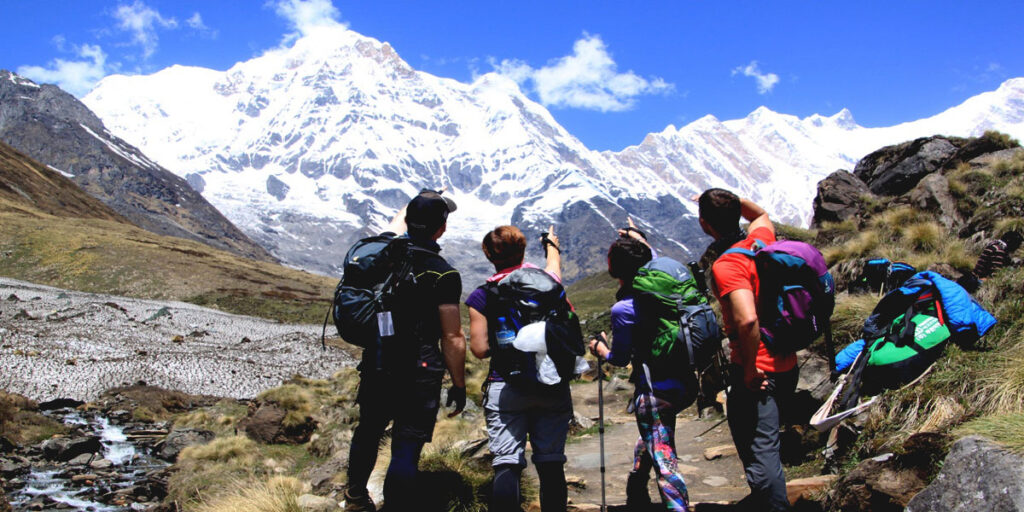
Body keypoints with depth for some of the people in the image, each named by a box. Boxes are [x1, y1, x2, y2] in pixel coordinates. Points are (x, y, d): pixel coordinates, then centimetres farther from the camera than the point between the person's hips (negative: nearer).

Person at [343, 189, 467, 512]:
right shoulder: (444, 275, -15)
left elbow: (399, 221, 25)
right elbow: (453, 338, -12)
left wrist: (422, 200, 39)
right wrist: (459, 385, -2)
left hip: (375, 362, 7)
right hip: (419, 372, -6)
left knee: (368, 431, 25)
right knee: (406, 449, -2)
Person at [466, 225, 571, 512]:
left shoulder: (482, 297, -1)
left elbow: (480, 350, -4)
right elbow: (555, 264, 31)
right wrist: (551, 244, 53)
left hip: (506, 388, -2)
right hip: (553, 386, 2)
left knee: (507, 465, -4)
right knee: (551, 464, 7)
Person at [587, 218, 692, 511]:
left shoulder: (623, 310, -19)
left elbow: (620, 359, -7)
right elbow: (654, 259, 26)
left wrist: (599, 348, 14)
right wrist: (639, 239, 44)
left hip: (654, 391, -9)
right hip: (682, 385, 9)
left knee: (663, 462, -6)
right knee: (648, 444, 28)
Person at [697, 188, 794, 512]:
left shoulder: (725, 265, -20)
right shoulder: (762, 239, 3)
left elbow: (747, 319, -34)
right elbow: (761, 215, 30)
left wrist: (751, 369, -21)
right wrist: (731, 200, 16)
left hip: (757, 374, -9)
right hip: (787, 365, 9)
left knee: (760, 453, -3)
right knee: (766, 444, 26)